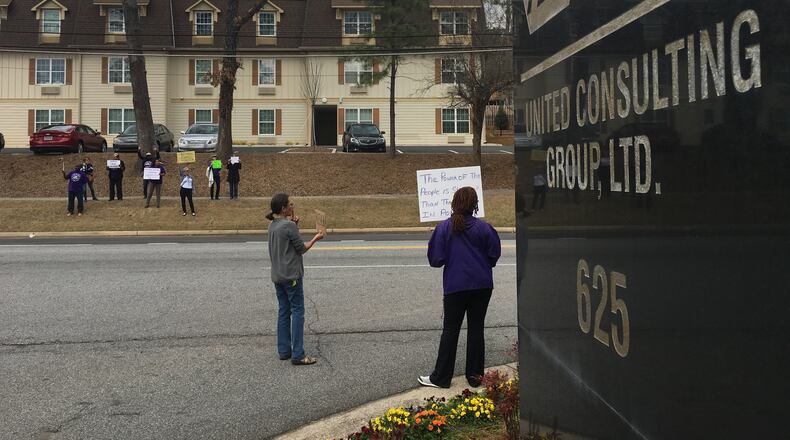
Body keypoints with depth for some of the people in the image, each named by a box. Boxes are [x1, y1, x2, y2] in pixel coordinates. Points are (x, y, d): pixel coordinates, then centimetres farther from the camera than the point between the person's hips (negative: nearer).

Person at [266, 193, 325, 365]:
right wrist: (315, 238, 5)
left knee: (283, 312, 13)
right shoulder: (289, 226, -17)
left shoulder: (272, 226, 8)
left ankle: (284, 351, 17)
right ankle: (298, 355, -3)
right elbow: (301, 248, -10)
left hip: (277, 276, 8)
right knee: (297, 311, -3)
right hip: (291, 275, -8)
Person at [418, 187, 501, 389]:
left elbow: (435, 260, -9)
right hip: (482, 285, 1)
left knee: (450, 330, 7)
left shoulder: (443, 228, -8)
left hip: (455, 286, -1)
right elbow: (495, 254, 0)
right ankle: (475, 376, 16)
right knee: (476, 329, 11)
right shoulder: (483, 228, -6)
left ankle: (441, 377, 11)